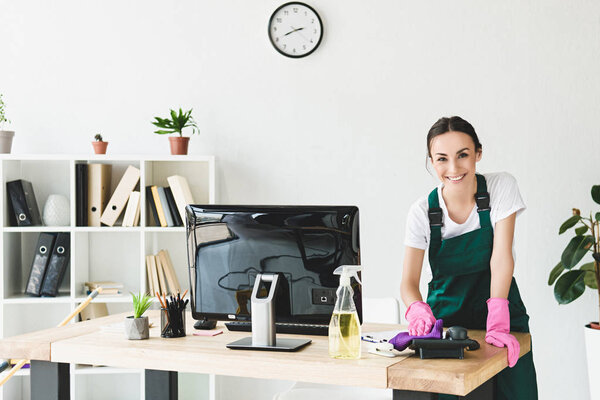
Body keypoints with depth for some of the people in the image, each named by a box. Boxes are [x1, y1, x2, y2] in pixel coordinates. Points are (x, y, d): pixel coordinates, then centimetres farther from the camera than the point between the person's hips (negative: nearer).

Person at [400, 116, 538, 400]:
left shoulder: (502, 187, -8)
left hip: (501, 310, 0)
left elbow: (502, 256, -17)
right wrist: (417, 310, -34)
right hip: (445, 319, 1)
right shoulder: (422, 212, -7)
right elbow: (409, 281, -11)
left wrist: (497, 322, -28)